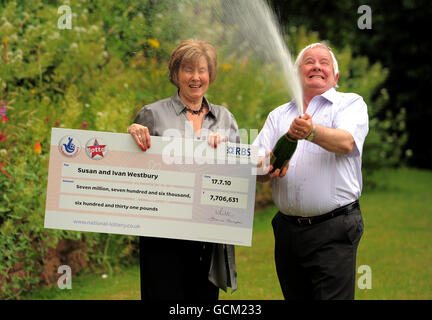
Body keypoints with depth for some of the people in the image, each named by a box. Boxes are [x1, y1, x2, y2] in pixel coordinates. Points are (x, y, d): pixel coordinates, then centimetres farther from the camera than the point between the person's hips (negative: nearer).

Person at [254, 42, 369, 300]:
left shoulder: (351, 104, 5)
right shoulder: (279, 115, 18)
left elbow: (346, 142, -16)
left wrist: (312, 132, -36)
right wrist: (266, 169, -16)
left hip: (333, 231, -5)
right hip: (287, 229, 5)